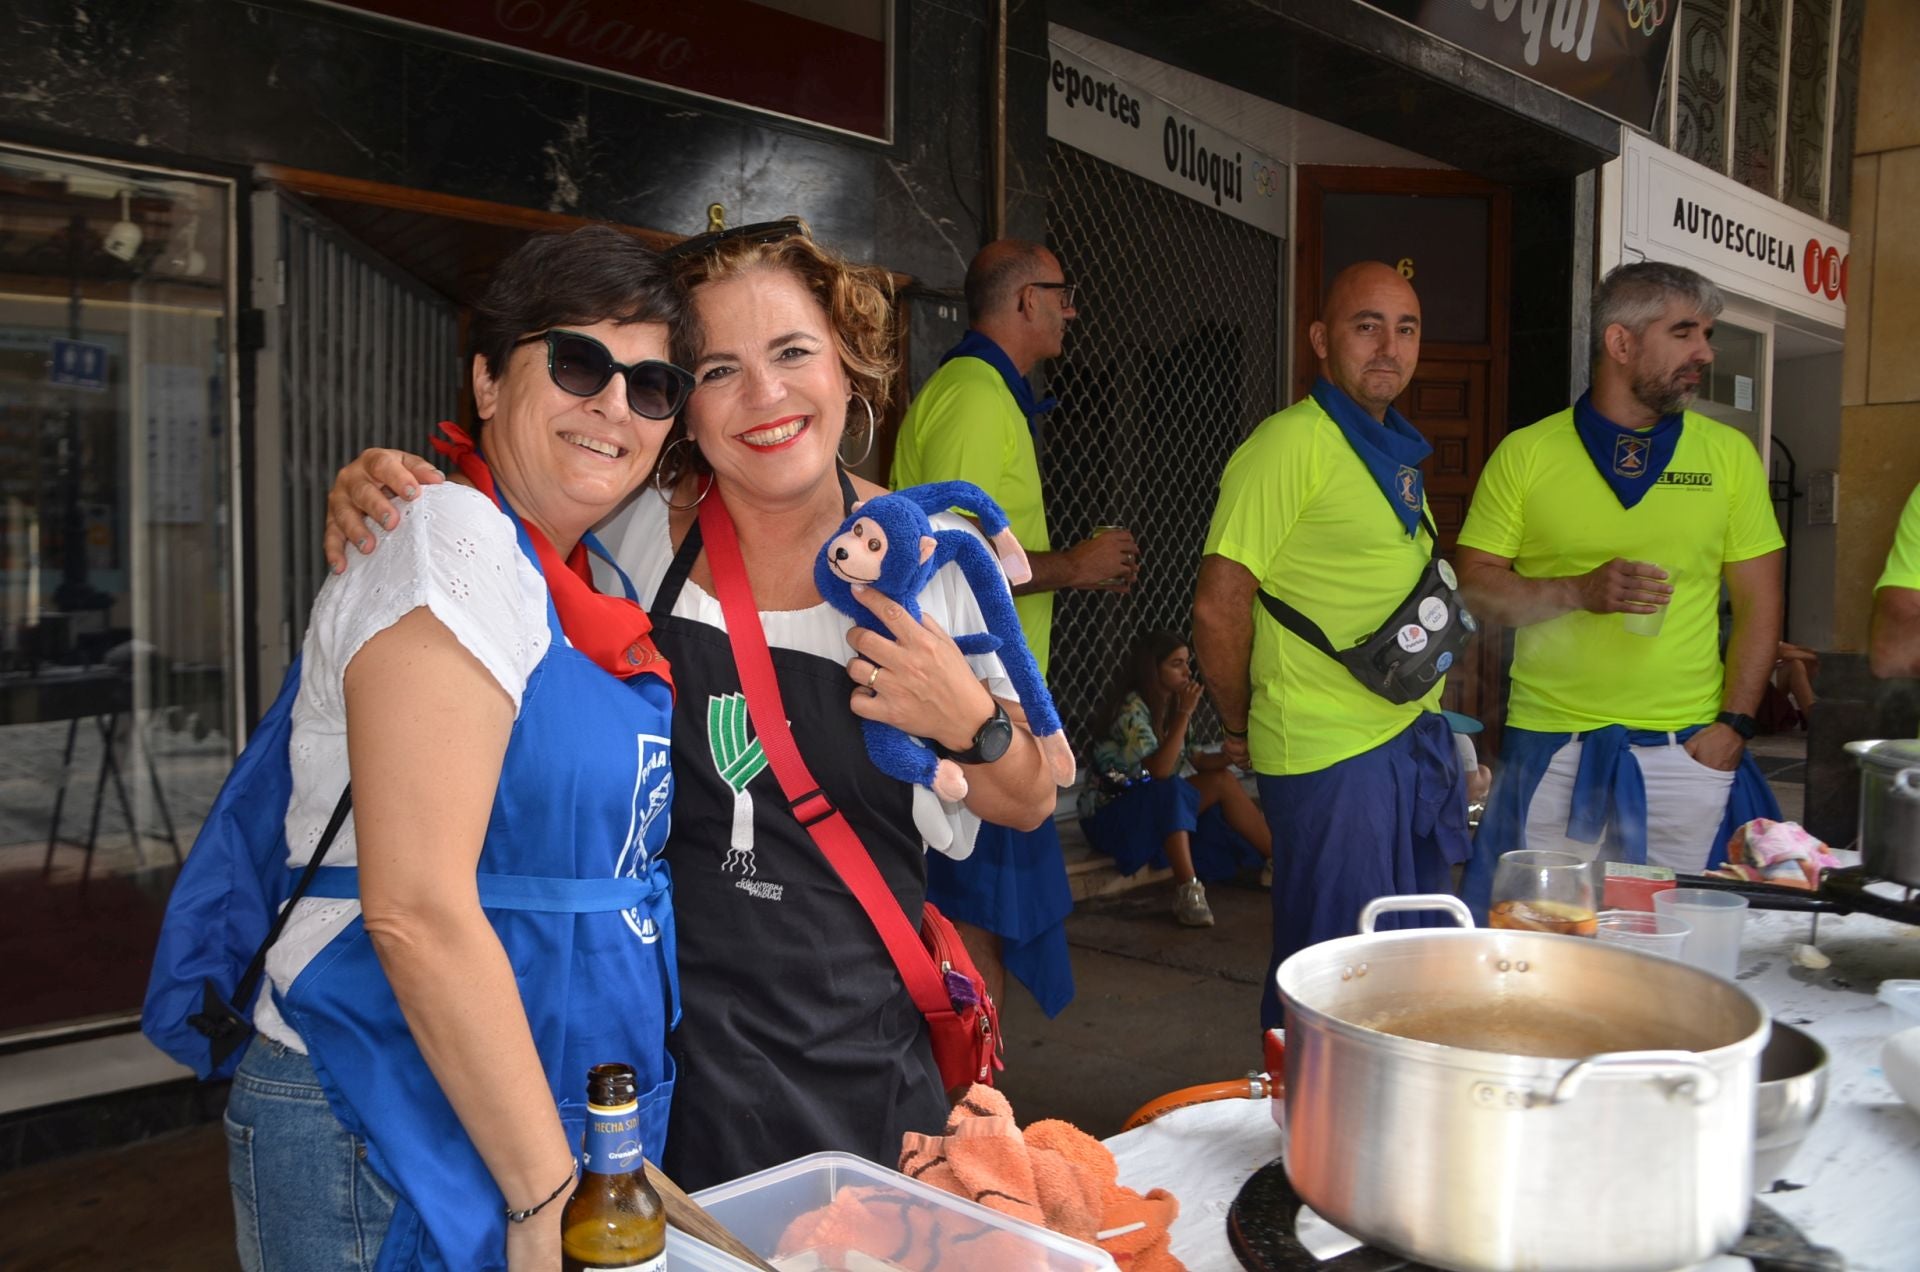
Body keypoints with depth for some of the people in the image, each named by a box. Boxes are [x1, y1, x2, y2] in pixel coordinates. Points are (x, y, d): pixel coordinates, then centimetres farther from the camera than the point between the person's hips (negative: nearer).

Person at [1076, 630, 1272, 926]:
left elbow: (1196, 760, 5)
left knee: (1223, 780, -7)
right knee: (1172, 790, -35)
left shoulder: (1170, 704, 5)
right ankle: (1188, 889, -37)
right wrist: (1184, 714, -27)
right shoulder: (1132, 709, -21)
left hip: (1159, 809, 8)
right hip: (1110, 813, -8)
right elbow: (1159, 770, -30)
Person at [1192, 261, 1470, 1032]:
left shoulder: (1396, 452, 14)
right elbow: (1218, 607, -17)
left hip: (1415, 736, 9)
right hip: (1330, 754, -9)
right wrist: (1243, 730, -6)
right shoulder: (1291, 443, -15)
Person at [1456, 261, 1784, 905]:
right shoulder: (1526, 453, 2)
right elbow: (1476, 586, 0)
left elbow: (1758, 603, 7)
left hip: (1688, 752, 2)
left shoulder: (1728, 454, 8)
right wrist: (1580, 592, -16)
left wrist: (1732, 725, -3)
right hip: (1552, 750, -1)